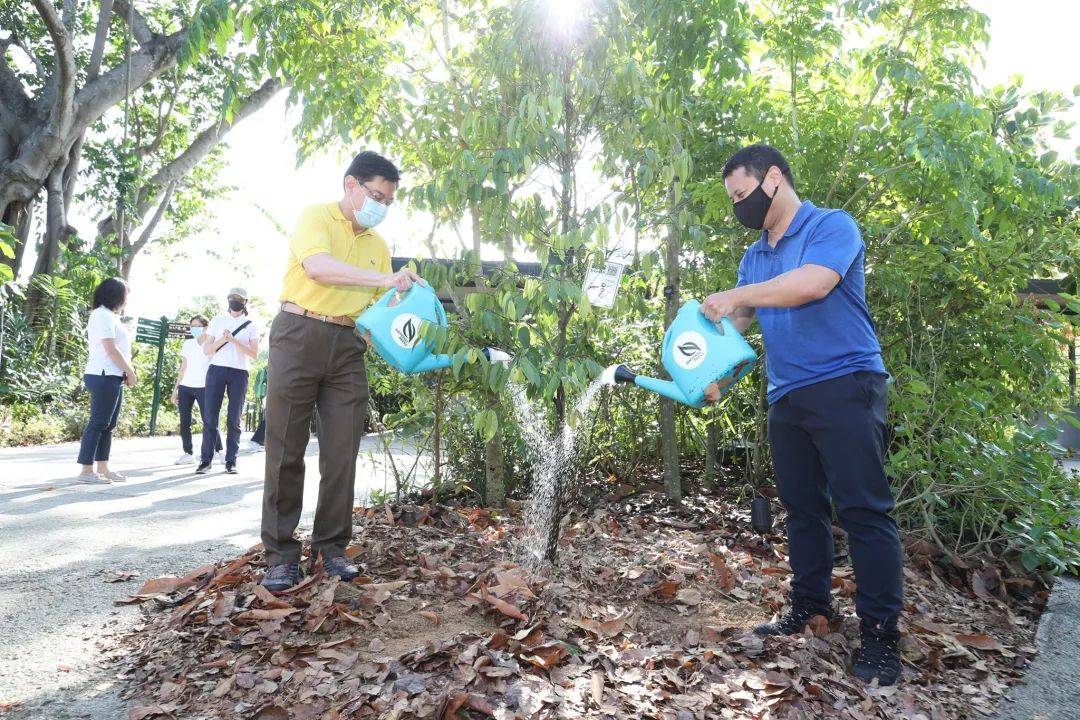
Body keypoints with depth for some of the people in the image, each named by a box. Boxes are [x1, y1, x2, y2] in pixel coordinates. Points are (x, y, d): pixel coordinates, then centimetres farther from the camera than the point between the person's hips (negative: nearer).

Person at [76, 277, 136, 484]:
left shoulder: (109, 316, 20)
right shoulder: (103, 315, -10)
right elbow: (110, 349, -17)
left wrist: (127, 371, 6)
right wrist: (130, 371, -10)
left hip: (114, 378, 10)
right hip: (104, 377, -10)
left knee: (108, 425, 11)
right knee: (97, 423, -7)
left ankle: (103, 469, 16)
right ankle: (86, 471, -4)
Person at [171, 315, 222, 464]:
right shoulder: (188, 343, 13)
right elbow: (183, 368, 16)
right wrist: (175, 389, 12)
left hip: (203, 388, -4)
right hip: (185, 387, 4)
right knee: (184, 422, 1)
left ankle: (219, 450, 2)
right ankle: (188, 453, 9)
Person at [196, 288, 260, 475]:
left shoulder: (251, 325, 9)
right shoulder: (217, 321, 13)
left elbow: (254, 353, -1)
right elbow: (206, 350, 8)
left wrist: (234, 340, -13)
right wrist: (222, 340, -10)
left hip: (239, 372, -1)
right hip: (217, 369, 1)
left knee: (234, 420, 0)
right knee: (210, 417, -2)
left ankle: (231, 461, 4)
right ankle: (206, 459, 3)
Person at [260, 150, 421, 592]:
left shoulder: (379, 247, 16)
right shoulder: (315, 217, 1)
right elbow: (317, 266, -20)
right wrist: (385, 278, -26)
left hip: (347, 345, 5)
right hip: (300, 334, -5)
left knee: (342, 453, 2)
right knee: (286, 449, -3)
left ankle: (331, 546, 14)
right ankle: (281, 555, 5)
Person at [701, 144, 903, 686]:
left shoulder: (832, 227, -5)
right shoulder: (754, 257, 17)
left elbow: (813, 283, -24)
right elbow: (737, 322, 16)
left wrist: (740, 295, -14)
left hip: (844, 386, -7)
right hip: (785, 397, 8)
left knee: (864, 509, -7)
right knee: (801, 507, 12)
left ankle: (880, 631, 0)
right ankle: (809, 605, 23)